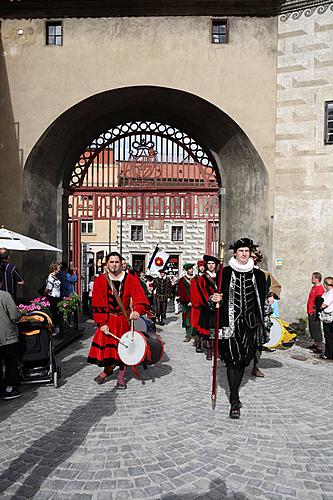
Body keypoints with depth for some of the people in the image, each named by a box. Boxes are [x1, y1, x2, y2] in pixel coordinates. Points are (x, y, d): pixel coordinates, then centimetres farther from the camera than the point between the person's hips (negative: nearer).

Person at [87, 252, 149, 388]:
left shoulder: (130, 280, -4)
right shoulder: (100, 281, -2)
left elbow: (140, 299, -12)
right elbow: (98, 305, -4)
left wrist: (137, 310, -33)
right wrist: (102, 323, -12)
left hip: (125, 319, 0)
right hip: (107, 320, 0)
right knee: (105, 345, -1)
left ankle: (121, 377, 23)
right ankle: (108, 369, 29)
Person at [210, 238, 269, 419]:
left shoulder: (258, 275, 8)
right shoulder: (224, 273, 1)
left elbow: (263, 302, 12)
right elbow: (217, 296, 8)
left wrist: (264, 325, 11)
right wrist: (214, 299, -16)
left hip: (250, 324, 3)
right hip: (230, 323, -2)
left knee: (242, 361, 9)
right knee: (233, 360, -7)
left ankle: (234, 394, 28)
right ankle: (235, 401, 0)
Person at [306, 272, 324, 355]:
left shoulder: (320, 288, -16)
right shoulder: (313, 287, 15)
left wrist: (314, 310, -20)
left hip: (314, 313, -10)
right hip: (311, 312, 10)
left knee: (316, 330, -5)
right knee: (312, 329, 18)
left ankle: (319, 348, 1)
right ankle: (315, 344, 30)